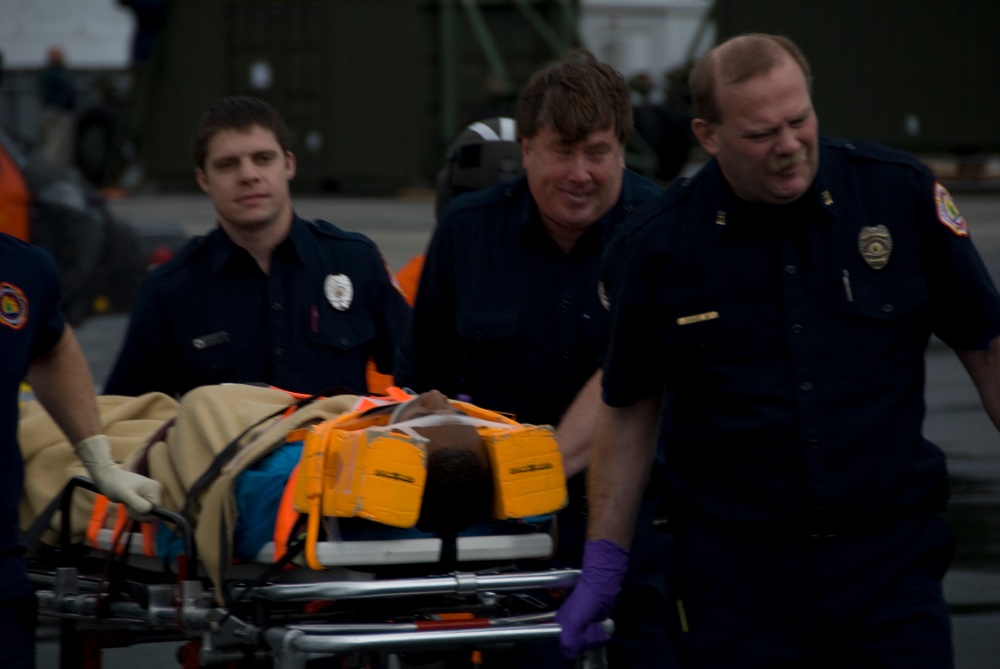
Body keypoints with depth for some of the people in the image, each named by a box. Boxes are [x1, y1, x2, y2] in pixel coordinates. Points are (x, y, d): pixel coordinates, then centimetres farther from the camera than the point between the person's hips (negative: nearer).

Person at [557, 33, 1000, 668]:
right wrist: (604, 566, 7)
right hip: (735, 569, 0)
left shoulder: (901, 193, -3)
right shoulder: (657, 248, -4)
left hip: (890, 551, 1)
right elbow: (629, 407, 7)